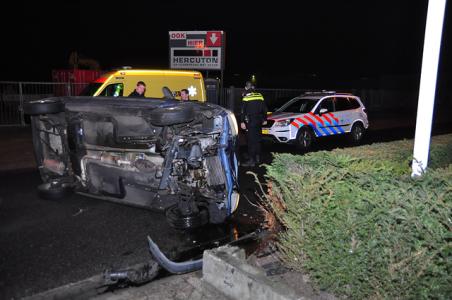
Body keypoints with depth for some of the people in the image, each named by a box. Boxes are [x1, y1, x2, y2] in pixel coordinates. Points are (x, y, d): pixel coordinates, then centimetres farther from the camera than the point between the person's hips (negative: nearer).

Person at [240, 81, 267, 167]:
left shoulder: (246, 97, -8)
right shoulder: (260, 96, 8)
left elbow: (243, 111, -11)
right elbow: (264, 109, 13)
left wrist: (242, 122, -9)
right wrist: (265, 119, 21)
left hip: (250, 122, -6)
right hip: (259, 121, 6)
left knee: (251, 140, -6)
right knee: (257, 139, 16)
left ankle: (251, 160, -8)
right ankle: (257, 157, 26)